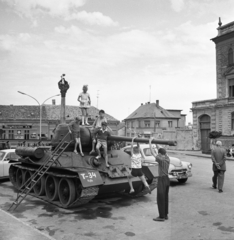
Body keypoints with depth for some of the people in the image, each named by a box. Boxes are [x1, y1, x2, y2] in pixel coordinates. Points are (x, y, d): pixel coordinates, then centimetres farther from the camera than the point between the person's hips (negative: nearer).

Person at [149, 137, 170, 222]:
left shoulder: (161, 159, -17)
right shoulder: (167, 158, 4)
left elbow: (152, 152, -11)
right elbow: (163, 151, 21)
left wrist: (150, 141, -3)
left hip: (162, 180, -8)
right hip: (167, 179, 8)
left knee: (160, 199, 0)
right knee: (165, 198, 15)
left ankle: (162, 216, 5)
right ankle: (165, 215, 23)